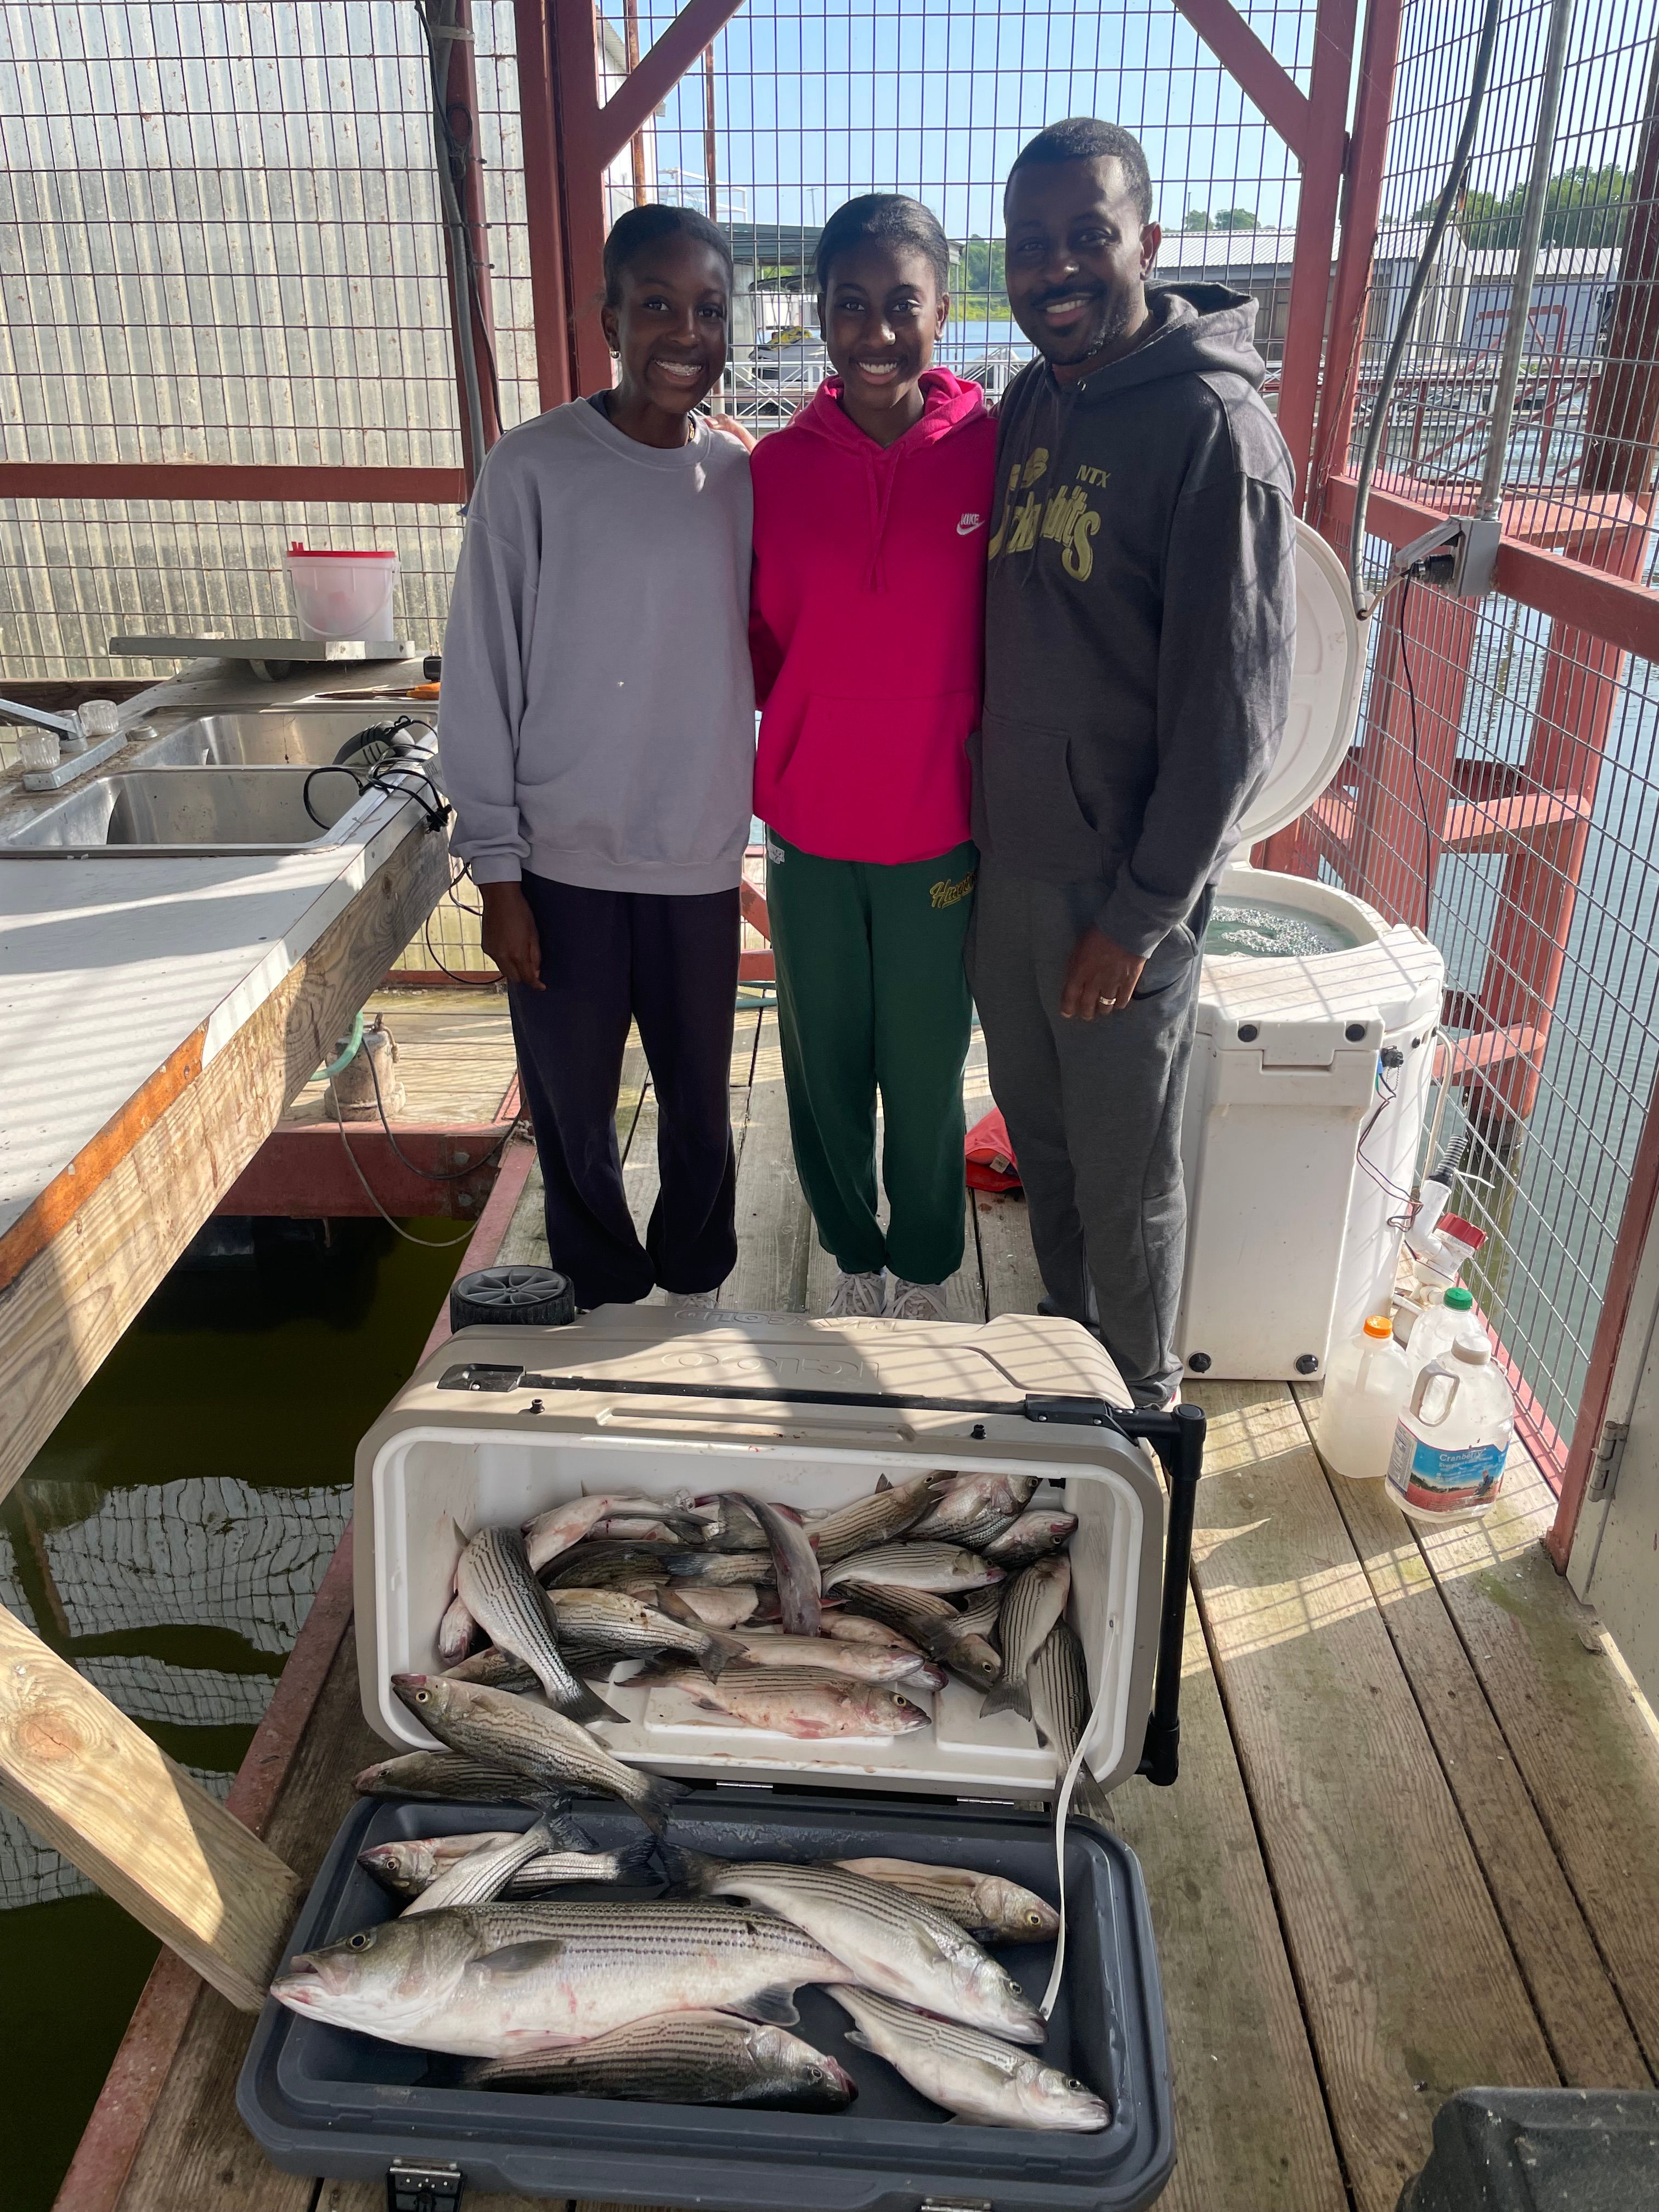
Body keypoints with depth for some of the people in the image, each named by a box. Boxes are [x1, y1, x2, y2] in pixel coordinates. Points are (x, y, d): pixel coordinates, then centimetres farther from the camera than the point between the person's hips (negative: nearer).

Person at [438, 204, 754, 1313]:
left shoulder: (745, 477, 3)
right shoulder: (534, 469, -7)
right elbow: (484, 679, -5)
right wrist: (497, 871, -6)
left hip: (699, 856, 2)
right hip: (563, 859, -2)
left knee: (700, 1106, 12)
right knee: (575, 1111, 10)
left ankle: (694, 1284, 37)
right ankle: (605, 1291, 34)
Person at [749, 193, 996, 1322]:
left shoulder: (995, 450, -7)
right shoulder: (778, 466, -1)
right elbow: (762, 645, 8)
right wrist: (817, 721, -9)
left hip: (939, 832, -2)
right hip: (809, 828, 2)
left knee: (927, 1073, 10)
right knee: (825, 1066, 15)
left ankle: (924, 1271, 34)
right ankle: (855, 1256, 38)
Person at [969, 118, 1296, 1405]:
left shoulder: (1213, 425, -14)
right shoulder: (1026, 405, 8)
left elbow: (1234, 705, -17)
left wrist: (1142, 911, -16)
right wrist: (976, 823, 12)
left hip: (1123, 879, -7)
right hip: (1007, 858, 7)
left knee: (1125, 1174, 8)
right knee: (1039, 1139, 19)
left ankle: (1142, 1397, 30)